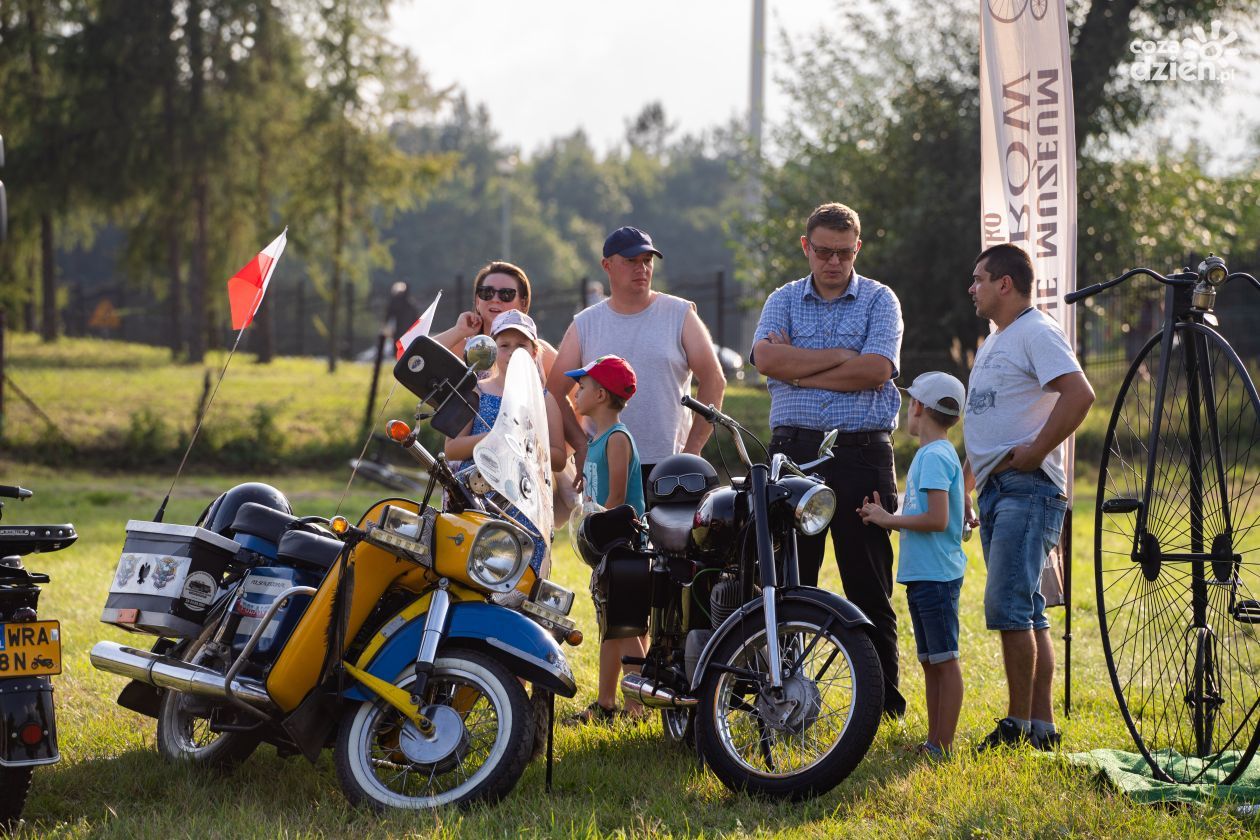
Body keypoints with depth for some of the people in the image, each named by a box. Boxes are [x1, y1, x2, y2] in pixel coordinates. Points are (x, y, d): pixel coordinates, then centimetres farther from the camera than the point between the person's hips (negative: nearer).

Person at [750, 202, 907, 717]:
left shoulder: (879, 301, 6)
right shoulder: (783, 300, 12)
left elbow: (875, 369, -11)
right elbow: (766, 357, -7)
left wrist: (800, 371, -7)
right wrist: (840, 356, -9)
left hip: (861, 451, -2)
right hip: (793, 451, 2)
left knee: (869, 586, 0)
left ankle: (884, 698, 6)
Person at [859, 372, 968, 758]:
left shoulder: (934, 456, -14)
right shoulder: (937, 454, 16)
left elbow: (937, 519, -23)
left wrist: (890, 520, -14)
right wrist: (886, 516, 8)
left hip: (936, 577, -10)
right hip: (922, 575, 10)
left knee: (944, 660, -6)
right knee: (930, 662, 13)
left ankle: (943, 746, -5)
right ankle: (933, 741, 18)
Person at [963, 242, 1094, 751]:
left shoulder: (1037, 333, -9)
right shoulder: (994, 342, 22)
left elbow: (1080, 394, -24)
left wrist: (1035, 452, -20)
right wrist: (964, 490, 24)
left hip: (1028, 487, -10)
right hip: (995, 489, 10)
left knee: (1008, 608, -15)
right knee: (1026, 613, 9)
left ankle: (1018, 725, -12)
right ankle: (1042, 725, 11)